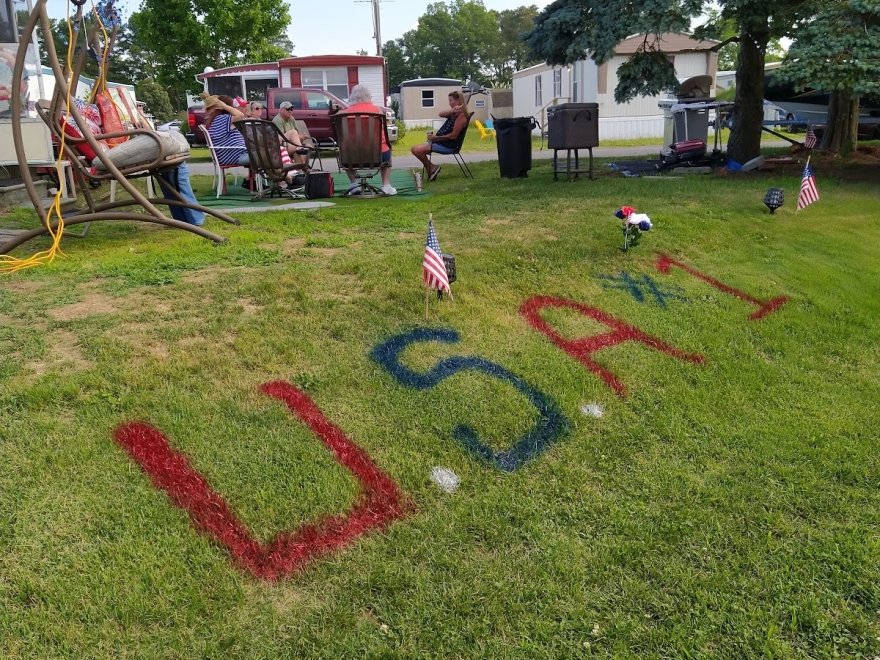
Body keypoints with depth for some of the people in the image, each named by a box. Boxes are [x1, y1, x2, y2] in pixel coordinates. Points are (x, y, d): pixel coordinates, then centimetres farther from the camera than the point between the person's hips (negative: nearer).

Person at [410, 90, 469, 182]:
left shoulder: (461, 116, -14)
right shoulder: (454, 113, 14)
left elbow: (453, 136, -20)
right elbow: (441, 114, -5)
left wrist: (436, 138, -15)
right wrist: (452, 111, -24)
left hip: (448, 146, -10)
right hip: (440, 142, 10)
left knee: (417, 150, -19)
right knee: (414, 149, 4)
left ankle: (431, 168, 3)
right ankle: (430, 169, 5)